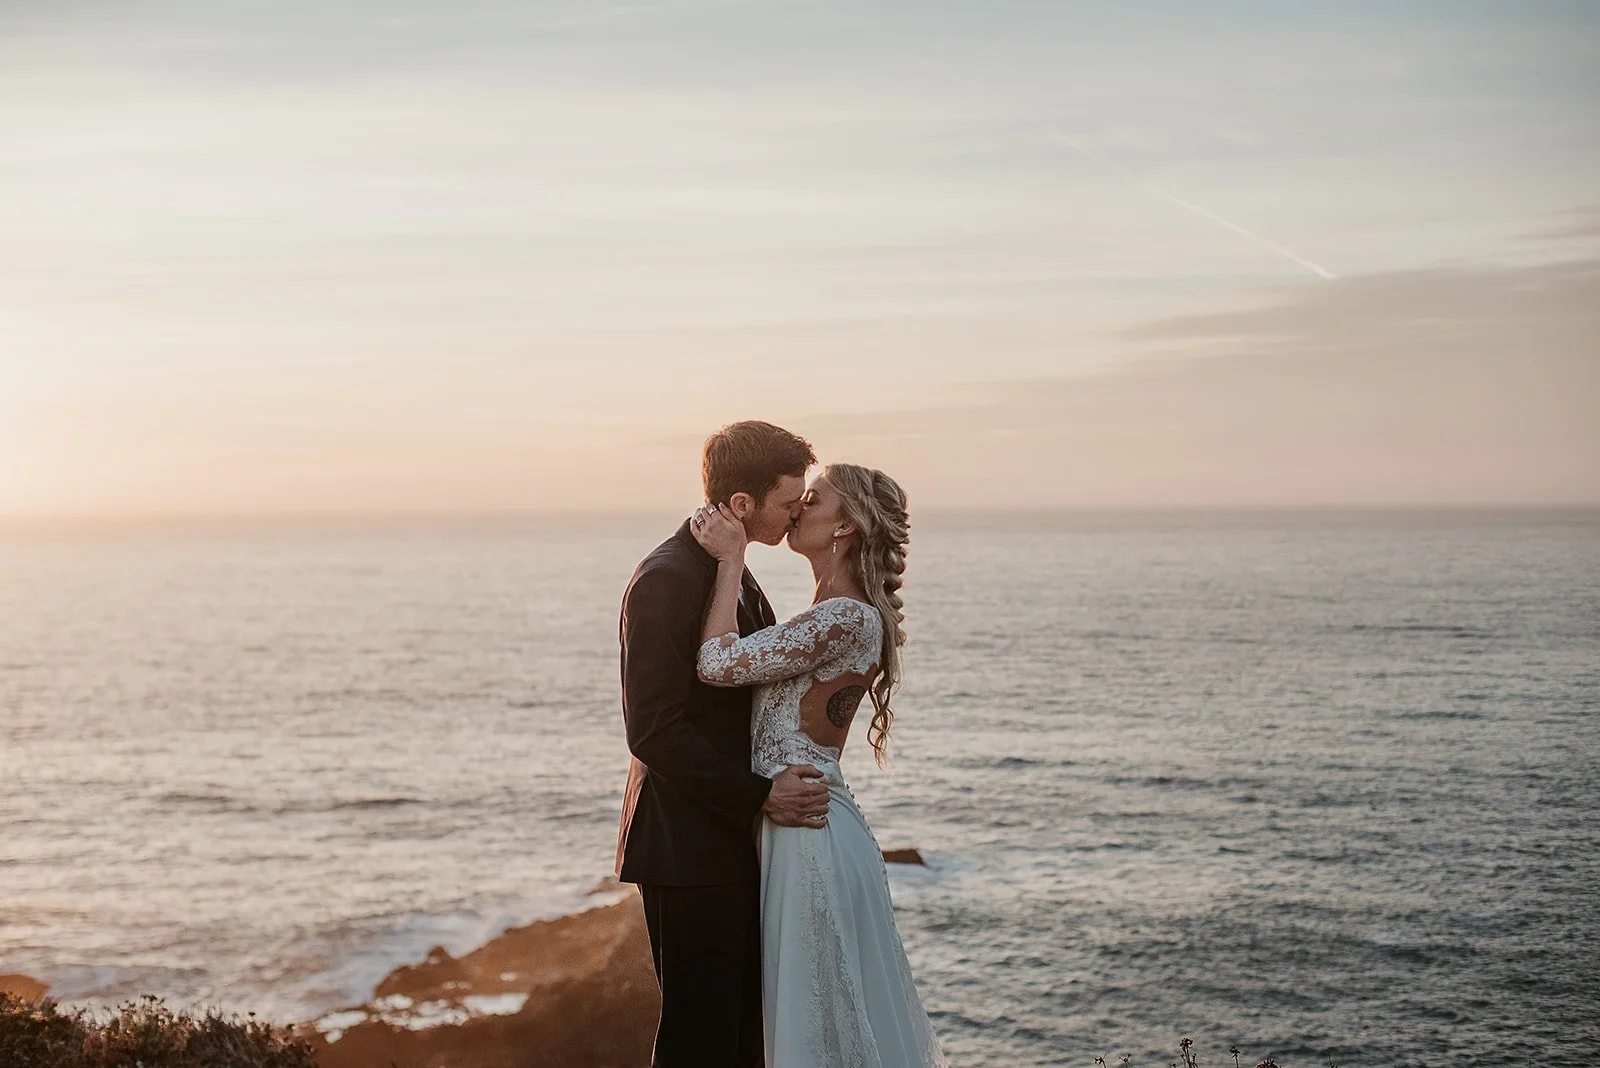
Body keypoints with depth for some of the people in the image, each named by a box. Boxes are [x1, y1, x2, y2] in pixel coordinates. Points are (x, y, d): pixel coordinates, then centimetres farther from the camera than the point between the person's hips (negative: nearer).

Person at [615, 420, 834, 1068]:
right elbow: (654, 731, -21)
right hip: (689, 851, -9)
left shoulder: (735, 577, 15)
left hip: (735, 843, 10)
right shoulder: (667, 579, -16)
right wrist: (759, 796, -18)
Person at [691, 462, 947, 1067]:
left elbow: (719, 662, -23)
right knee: (840, 1012, 18)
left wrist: (731, 558, -15)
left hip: (809, 833, -10)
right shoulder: (840, 616, 13)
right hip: (809, 827, 10)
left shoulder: (849, 618, -19)